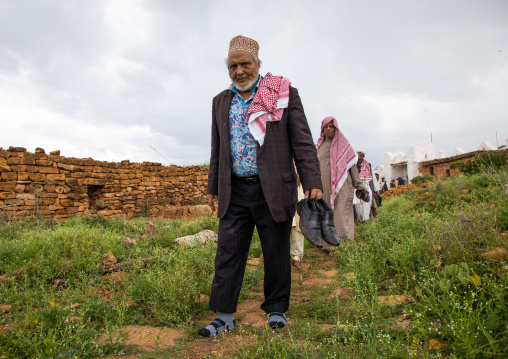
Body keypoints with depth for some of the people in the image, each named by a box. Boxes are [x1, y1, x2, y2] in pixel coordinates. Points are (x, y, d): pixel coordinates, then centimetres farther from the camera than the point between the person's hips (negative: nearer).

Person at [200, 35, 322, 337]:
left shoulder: (285, 94, 2)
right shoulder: (221, 101, 14)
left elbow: (302, 142, -2)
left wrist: (312, 182, -10)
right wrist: (213, 188, 19)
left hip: (273, 190, -3)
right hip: (235, 191, 4)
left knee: (277, 254, 7)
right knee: (228, 252, 4)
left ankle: (277, 310, 25)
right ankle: (225, 316, 15)